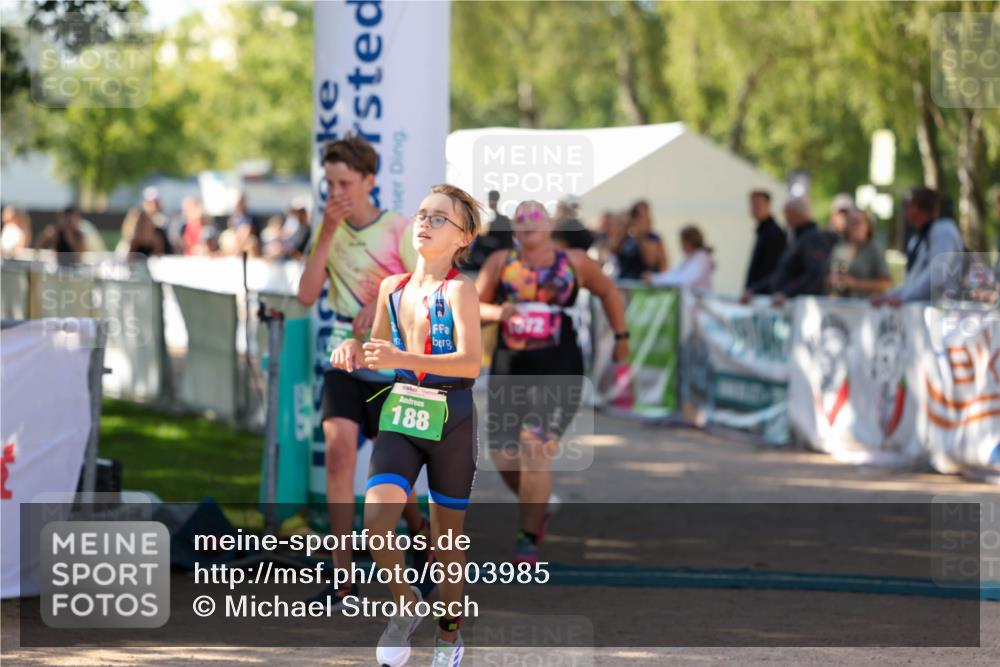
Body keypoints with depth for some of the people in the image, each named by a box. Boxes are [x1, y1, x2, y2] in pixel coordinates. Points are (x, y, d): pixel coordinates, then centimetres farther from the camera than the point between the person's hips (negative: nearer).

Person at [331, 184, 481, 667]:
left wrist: (403, 360, -35)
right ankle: (406, 604, 10)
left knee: (447, 536, 9)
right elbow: (378, 350, 20)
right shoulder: (391, 288, 6)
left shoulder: (459, 290, -12)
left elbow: (471, 362, -25)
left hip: (450, 421, -4)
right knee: (376, 523, -15)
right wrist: (354, 351, -4)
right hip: (400, 415, 4)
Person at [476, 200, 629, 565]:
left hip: (558, 369, -2)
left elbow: (609, 292, 21)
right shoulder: (500, 262, 7)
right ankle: (537, 507, 32)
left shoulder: (574, 262, 6)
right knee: (503, 456, 1)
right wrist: (496, 312, -11)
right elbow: (473, 305, 10)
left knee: (536, 452, -15)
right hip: (509, 367, 2)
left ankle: (529, 538, -5)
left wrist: (621, 336, 20)